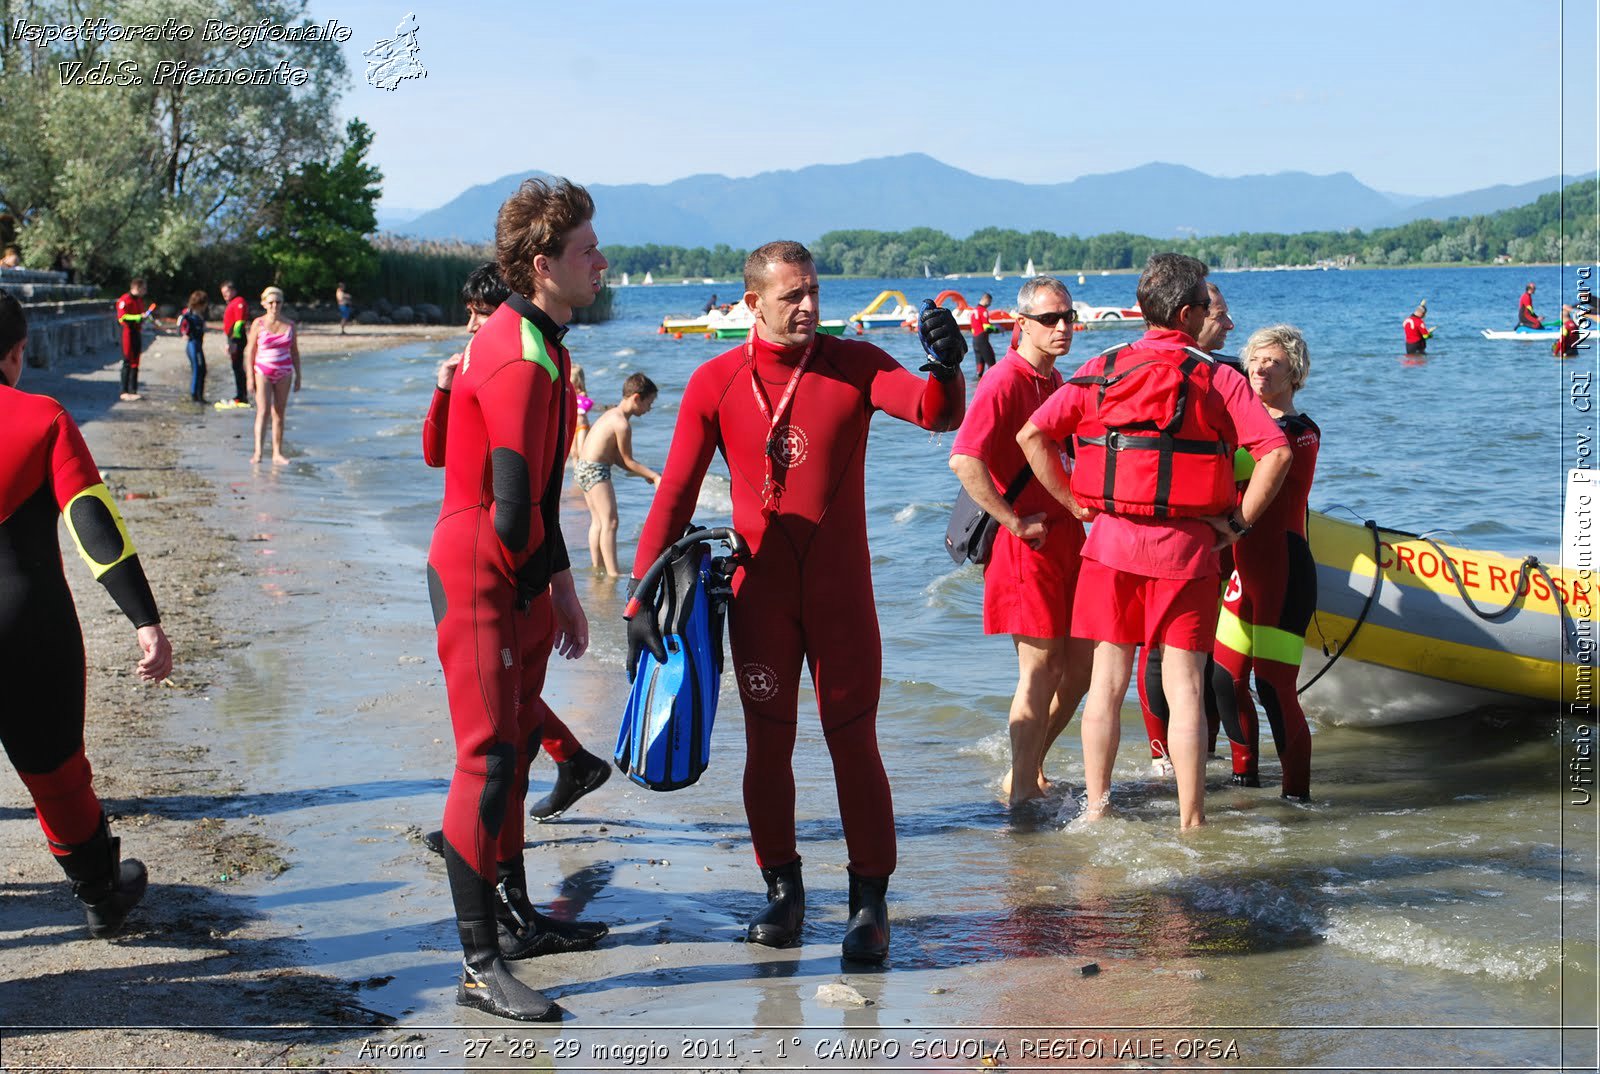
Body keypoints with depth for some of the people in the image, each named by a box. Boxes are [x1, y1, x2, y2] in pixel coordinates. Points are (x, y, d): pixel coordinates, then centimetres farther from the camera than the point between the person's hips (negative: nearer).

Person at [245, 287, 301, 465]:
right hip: (262, 372, -3)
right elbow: (250, 351, -2)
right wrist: (250, 377, -7)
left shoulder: (289, 324, 5)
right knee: (263, 410, -15)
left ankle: (277, 454, 10)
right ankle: (258, 451, -23)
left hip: (284, 373, 3)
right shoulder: (258, 324, -3)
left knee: (279, 413, 6)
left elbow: (294, 352, 12)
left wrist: (298, 376, 10)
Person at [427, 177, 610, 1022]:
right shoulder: (521, 361, -22)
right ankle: (480, 968, -1)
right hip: (481, 582, -10)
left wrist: (558, 586, 16)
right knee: (490, 761, -7)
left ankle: (514, 919, 31)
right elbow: (513, 508, -25)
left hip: (516, 579, 10)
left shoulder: (526, 340, 11)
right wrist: (553, 586, -10)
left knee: (512, 752, 17)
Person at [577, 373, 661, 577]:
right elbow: (627, 461, -11)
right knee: (610, 521, -11)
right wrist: (654, 476, -3)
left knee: (598, 520, 18)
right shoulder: (622, 424, -17)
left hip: (583, 468, 11)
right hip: (595, 470, -11)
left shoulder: (612, 414, 14)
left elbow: (617, 457, 14)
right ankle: (613, 572, -15)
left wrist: (645, 474, 13)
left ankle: (597, 566, 25)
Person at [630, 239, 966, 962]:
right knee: (767, 744, 8)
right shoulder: (715, 384, -1)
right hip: (760, 593, 1)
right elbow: (674, 496, 1)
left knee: (853, 743, 3)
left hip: (841, 590, -1)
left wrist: (946, 367, -40)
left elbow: (936, 414, -17)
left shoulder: (854, 365, -2)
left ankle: (869, 899, 14)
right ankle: (782, 890, 23)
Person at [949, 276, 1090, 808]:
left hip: (1066, 538, 9)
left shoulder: (1054, 381, 15)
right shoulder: (1005, 382, -14)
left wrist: (1078, 507, 15)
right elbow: (964, 460, -29)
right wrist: (1014, 522, -22)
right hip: (1029, 543, -9)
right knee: (1039, 671, -4)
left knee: (1079, 666, 12)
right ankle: (1023, 790, 6)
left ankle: (1026, 770, 26)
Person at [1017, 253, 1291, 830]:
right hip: (1186, 547, -2)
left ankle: (1095, 810, 15)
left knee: (1107, 681, 10)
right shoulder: (1216, 378, -2)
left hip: (1111, 543, 2)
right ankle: (1191, 822, 6)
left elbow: (1033, 435, -2)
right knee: (1183, 688, 3)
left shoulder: (1101, 371, 5)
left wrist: (1075, 503, 5)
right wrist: (1238, 522, -3)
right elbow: (1276, 451, -12)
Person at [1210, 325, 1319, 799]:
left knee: (1273, 685, -8)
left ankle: (1297, 793, 3)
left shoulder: (1301, 433, -7)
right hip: (1245, 567, 8)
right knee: (1226, 678, 9)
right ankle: (1245, 773, 27)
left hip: (1284, 569, -7)